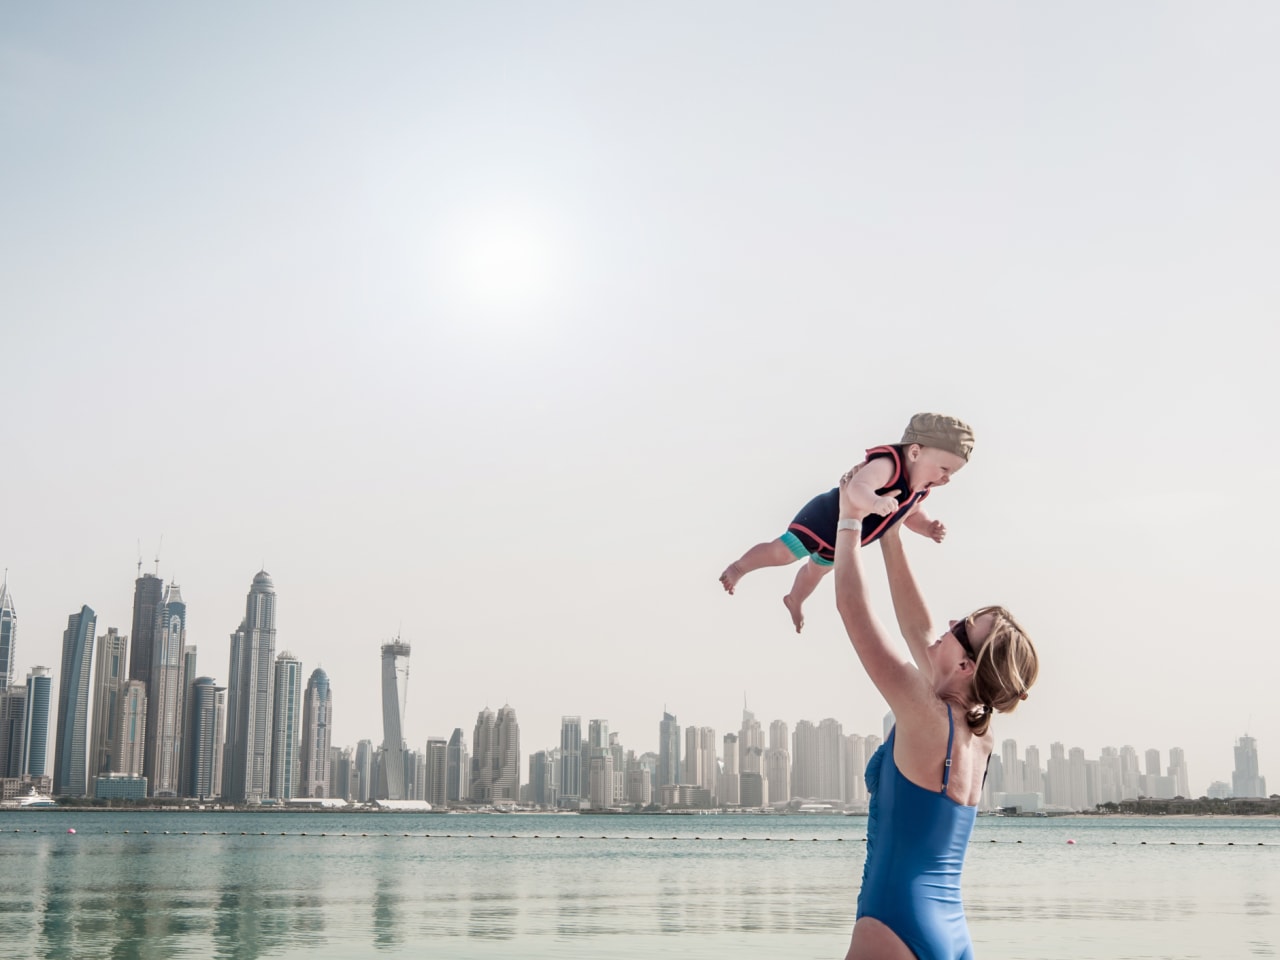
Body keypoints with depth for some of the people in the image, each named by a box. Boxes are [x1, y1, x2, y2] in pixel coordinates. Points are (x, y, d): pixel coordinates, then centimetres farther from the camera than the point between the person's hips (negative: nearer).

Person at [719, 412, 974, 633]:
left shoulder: (920, 489, -11)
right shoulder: (886, 465, -40)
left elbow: (911, 515, 9)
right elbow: (857, 487, -57)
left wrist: (930, 528, -10)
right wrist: (873, 502, -77)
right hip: (824, 520, -9)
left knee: (817, 570, 32)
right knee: (782, 553, -2)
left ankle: (795, 601, 60)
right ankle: (738, 567, 28)